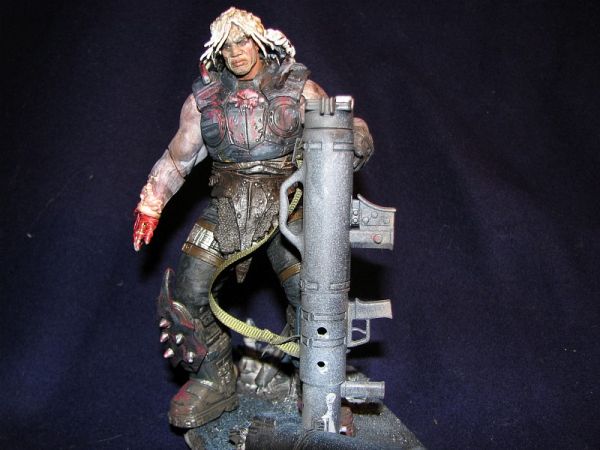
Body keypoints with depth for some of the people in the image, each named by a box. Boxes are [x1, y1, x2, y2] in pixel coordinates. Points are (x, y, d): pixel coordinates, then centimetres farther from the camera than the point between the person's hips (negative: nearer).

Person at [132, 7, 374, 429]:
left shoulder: (298, 88, 3)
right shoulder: (205, 97, 9)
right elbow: (177, 156, 18)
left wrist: (354, 138, -16)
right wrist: (150, 204, 18)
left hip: (286, 204, -2)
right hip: (227, 206, 2)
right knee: (186, 293, -8)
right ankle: (215, 382, 14)